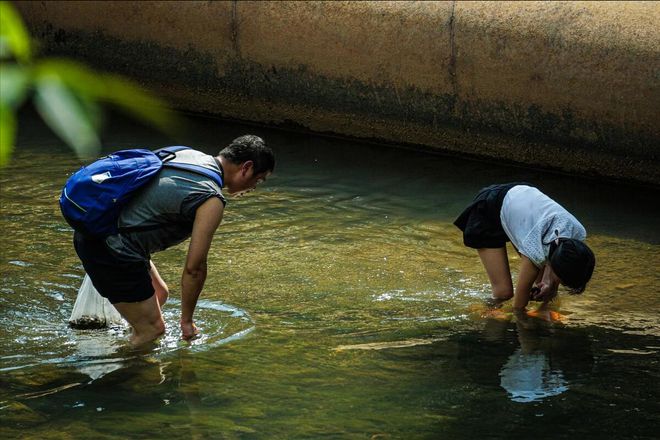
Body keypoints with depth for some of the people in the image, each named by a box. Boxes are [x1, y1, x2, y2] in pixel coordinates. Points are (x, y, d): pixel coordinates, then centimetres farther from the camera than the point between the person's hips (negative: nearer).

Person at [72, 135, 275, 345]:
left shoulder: (190, 154, 12)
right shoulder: (212, 199, -15)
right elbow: (194, 267, -12)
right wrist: (187, 321, 0)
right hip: (112, 247, -10)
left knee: (159, 293, 25)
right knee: (152, 330, -3)